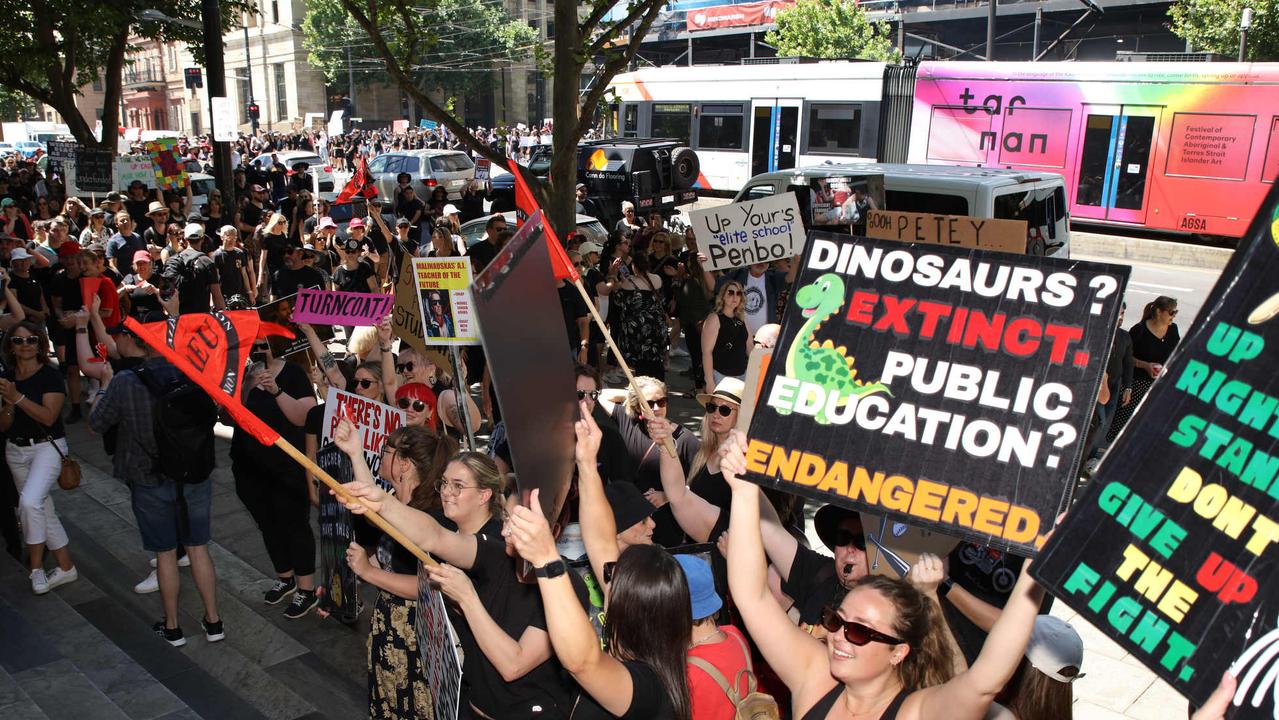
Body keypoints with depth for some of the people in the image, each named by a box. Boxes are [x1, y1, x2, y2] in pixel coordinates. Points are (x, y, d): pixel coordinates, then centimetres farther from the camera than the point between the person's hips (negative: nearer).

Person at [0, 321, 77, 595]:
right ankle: (66, 568, 22)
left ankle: (36, 567, -12)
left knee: (30, 501, -26)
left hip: (47, 447, -6)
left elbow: (49, 416, -19)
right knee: (45, 510, 12)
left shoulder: (50, 375, -10)